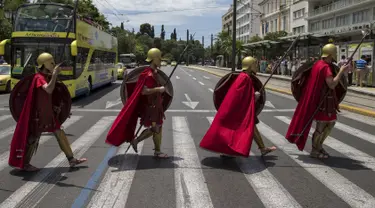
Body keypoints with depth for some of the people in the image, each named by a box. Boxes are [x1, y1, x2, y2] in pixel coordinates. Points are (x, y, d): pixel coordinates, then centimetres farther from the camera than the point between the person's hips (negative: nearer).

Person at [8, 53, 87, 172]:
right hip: (38, 114, -9)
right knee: (33, 138, 2)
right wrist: (55, 74, -36)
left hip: (48, 113, 9)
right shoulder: (39, 78, -18)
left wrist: (53, 107, 13)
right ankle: (25, 164, 17)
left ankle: (71, 160, 14)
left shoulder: (47, 77, 11)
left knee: (60, 134, 9)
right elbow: (48, 90, -38)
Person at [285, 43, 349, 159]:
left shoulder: (318, 63, 8)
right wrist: (341, 71, -21)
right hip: (323, 100, -10)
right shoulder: (326, 67, -21)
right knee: (322, 125, 1)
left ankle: (318, 146, 25)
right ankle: (315, 150, 13)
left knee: (330, 122, 18)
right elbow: (332, 85, -28)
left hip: (318, 98, 10)